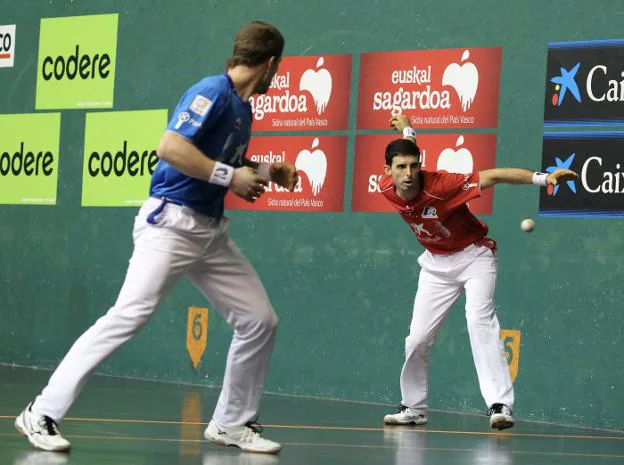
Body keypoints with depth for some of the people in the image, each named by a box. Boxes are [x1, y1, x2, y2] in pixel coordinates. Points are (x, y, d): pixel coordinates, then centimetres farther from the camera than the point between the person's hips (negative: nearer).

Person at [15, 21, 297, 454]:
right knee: (129, 315, -18)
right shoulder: (213, 91, -12)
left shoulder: (243, 109, 16)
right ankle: (43, 413, -12)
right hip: (171, 223, -9)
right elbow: (170, 147, -24)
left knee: (260, 320, 5)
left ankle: (231, 423, 18)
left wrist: (265, 173, 17)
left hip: (212, 232, 9)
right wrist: (229, 176, -20)